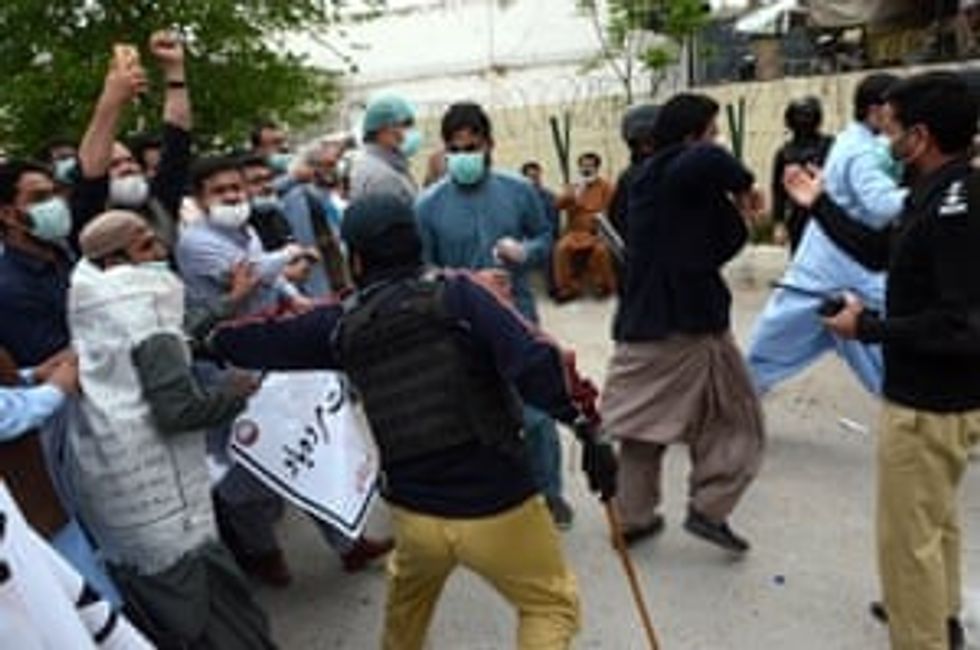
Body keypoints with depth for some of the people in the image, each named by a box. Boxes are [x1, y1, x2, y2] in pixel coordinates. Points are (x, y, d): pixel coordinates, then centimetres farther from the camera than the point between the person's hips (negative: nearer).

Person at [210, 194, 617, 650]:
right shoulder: (455, 293, -10)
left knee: (408, 589, 37)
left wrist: (212, 336, 33)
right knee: (551, 606, 19)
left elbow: (256, 343, 13)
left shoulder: (342, 324, 0)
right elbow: (533, 363, -22)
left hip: (414, 513, 4)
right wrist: (587, 428, -16)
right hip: (496, 505, -3)